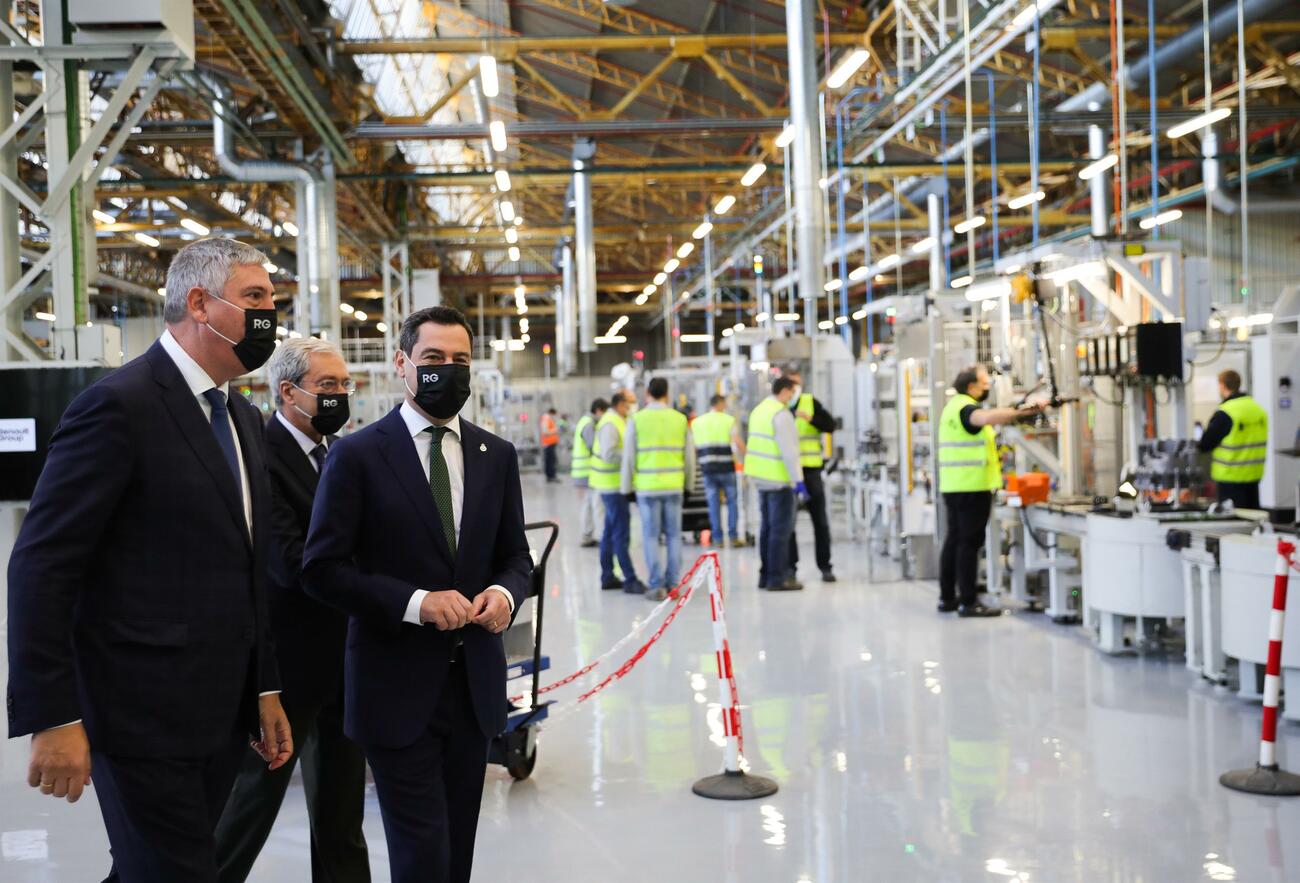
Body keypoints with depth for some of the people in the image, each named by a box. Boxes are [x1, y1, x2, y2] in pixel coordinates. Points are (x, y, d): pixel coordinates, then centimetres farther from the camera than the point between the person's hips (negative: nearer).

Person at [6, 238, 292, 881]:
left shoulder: (243, 419, 14)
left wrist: (266, 690, 17)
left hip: (222, 713, 8)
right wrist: (52, 720, -18)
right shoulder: (120, 405, -12)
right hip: (145, 716, -8)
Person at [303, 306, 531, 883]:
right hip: (398, 687, -4)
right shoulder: (357, 456, -6)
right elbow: (323, 569, -9)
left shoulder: (496, 456, 8)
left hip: (474, 683, 5)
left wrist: (505, 592, -10)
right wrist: (416, 602, -20)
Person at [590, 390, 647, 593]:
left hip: (614, 484, 11)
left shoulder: (618, 421, 14)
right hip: (614, 484, -11)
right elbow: (609, 454, -27)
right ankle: (630, 580, -7)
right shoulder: (610, 424, -17)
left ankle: (607, 577, 22)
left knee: (610, 531, 14)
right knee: (620, 534, -8)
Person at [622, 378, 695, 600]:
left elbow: (629, 457, -2)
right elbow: (689, 455, 6)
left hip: (647, 486, -2)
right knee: (673, 535, 9)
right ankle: (672, 583, 11)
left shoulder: (637, 420, -4)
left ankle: (657, 585, 2)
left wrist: (626, 486, 7)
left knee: (651, 536, 4)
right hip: (674, 485, 2)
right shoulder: (680, 419, 2)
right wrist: (689, 482, 19)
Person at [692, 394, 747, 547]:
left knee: (713, 504, 6)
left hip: (707, 467, 3)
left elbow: (694, 448, 9)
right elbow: (739, 444, -10)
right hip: (726, 467, -3)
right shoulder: (730, 420, -2)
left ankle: (718, 537, 6)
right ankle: (733, 536, 4)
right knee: (732, 501, 7)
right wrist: (746, 459, 2)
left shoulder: (696, 422, 8)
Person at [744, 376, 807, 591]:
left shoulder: (759, 410, 13)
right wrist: (798, 480, -19)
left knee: (768, 526, 15)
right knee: (781, 529, -5)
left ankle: (766, 575, 20)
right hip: (778, 478, -9)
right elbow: (789, 450, -19)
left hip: (761, 476, 9)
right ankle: (777, 578, -4)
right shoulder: (781, 414, -14)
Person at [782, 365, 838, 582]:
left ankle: (825, 566, 13)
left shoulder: (811, 402, 4)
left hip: (810, 469, 1)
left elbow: (830, 425, -3)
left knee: (819, 519, 5)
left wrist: (811, 418, -17)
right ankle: (789, 566, 12)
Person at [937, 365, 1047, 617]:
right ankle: (968, 602, -5)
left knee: (954, 540, 13)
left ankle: (947, 597, 18)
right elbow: (987, 417, -36)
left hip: (953, 486, 10)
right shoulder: (965, 408, -14)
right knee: (970, 543, -7)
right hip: (972, 486, -10)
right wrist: (1022, 411, -44)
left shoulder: (954, 405, 19)